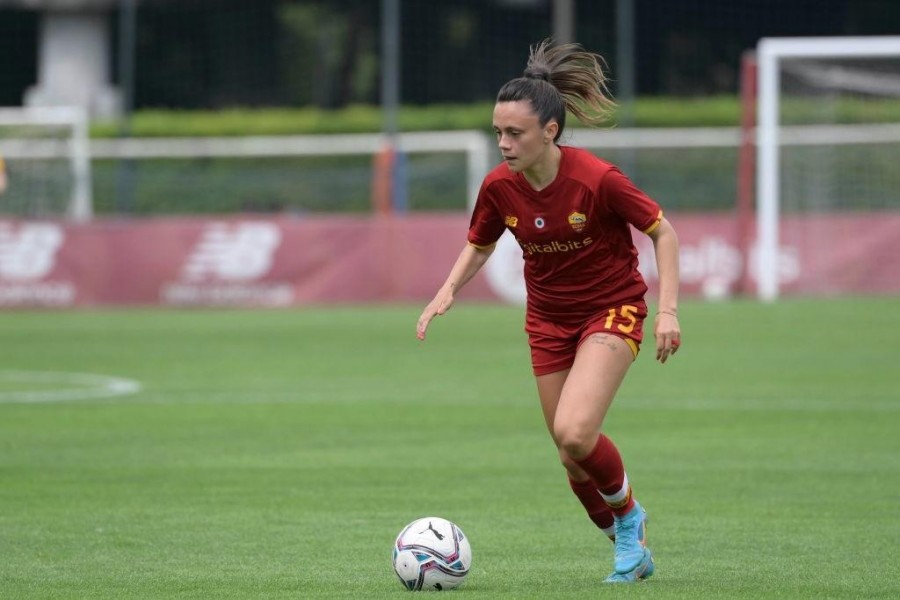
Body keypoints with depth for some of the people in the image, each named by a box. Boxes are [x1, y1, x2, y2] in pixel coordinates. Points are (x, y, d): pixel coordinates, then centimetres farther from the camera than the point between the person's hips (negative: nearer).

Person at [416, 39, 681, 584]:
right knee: (573, 456, 6)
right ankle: (630, 547, 29)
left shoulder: (597, 179, -24)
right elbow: (478, 247, 9)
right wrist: (448, 291, -9)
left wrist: (668, 309, -20)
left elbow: (663, 232, -12)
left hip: (612, 310, -5)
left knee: (574, 433, -25)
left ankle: (628, 514, 4)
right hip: (549, 320, 5)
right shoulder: (500, 187, -11)